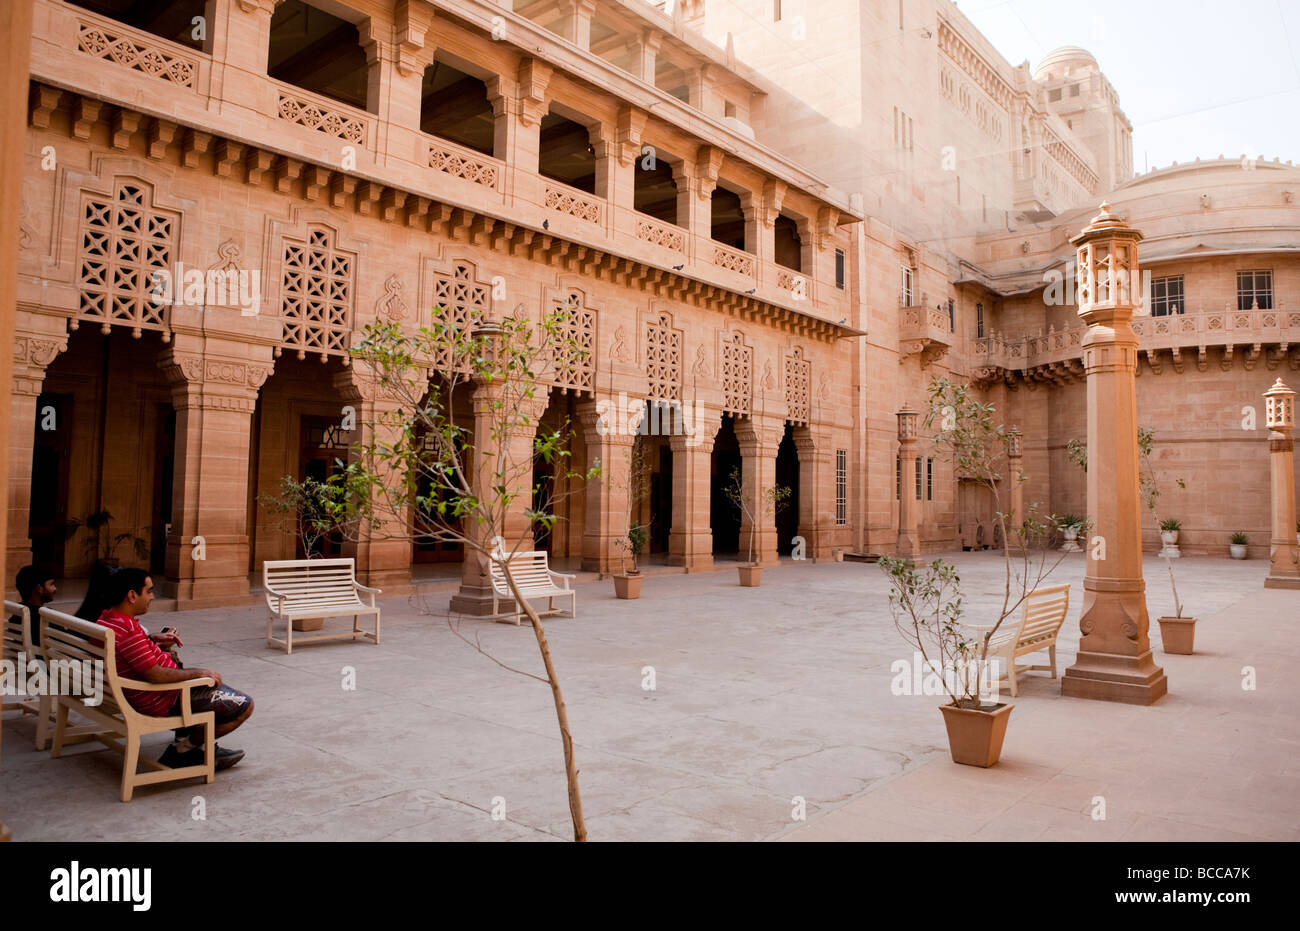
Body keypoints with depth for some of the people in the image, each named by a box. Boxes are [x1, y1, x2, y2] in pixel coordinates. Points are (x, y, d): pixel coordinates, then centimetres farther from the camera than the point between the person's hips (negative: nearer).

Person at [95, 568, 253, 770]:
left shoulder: (106, 620, 1)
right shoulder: (127, 630, -31)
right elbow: (155, 675, -32)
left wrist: (153, 639, 9)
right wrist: (199, 673, -20)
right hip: (162, 702, -11)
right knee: (244, 706, -7)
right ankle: (184, 747, 5)